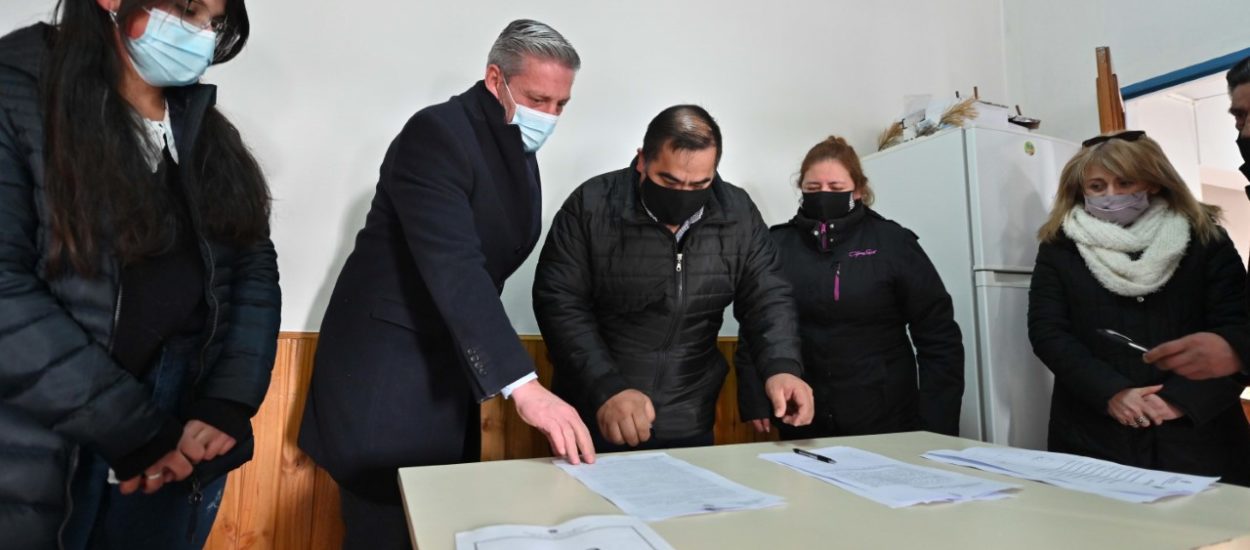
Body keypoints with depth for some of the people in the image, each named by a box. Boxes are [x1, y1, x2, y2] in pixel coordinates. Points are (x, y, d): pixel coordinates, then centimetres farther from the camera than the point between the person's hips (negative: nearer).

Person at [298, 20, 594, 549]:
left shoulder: (519, 148, 8)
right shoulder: (438, 133, -19)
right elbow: (454, 268, -32)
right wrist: (523, 385, -38)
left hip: (449, 370, 8)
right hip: (387, 375, -7)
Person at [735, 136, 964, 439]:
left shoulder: (892, 242, -3)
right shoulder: (777, 245, 1)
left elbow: (938, 336, -1)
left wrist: (938, 424, -5)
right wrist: (755, 400, -5)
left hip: (885, 420, -1)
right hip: (802, 422, 1)